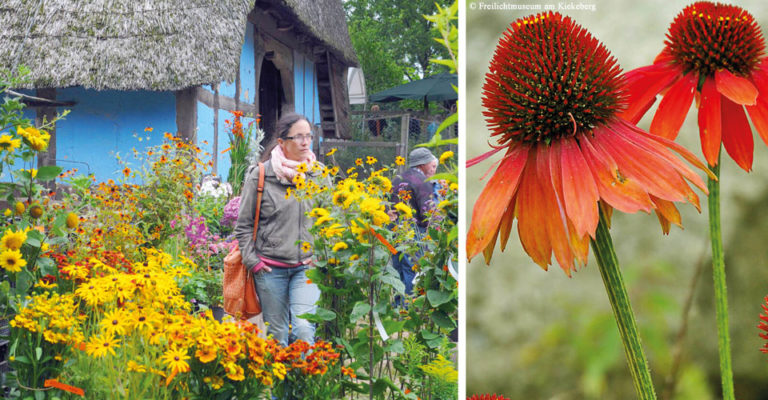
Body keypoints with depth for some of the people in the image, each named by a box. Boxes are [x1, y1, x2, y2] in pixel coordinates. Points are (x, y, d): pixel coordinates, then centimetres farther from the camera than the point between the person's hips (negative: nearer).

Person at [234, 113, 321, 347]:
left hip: (307, 267, 1)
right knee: (277, 335, 6)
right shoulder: (260, 175, -4)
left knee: (304, 329, -13)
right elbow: (243, 224, 3)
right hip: (271, 269, -1)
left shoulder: (318, 174, 5)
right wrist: (252, 261, -3)